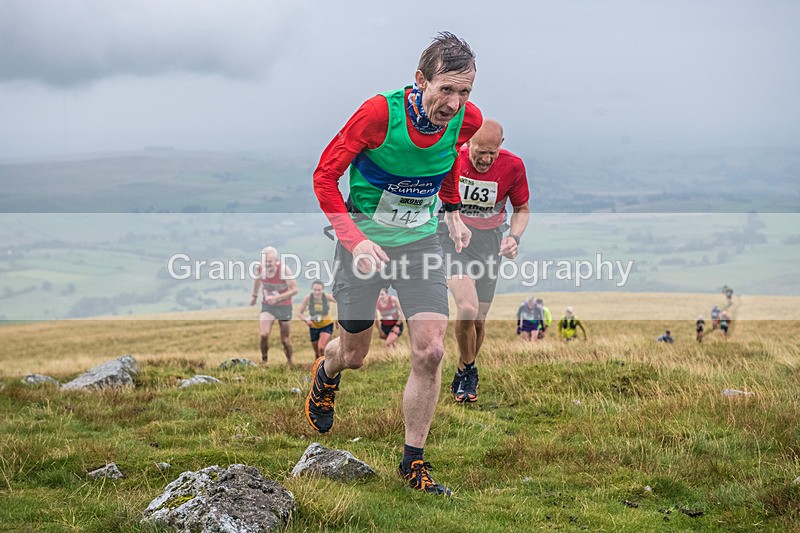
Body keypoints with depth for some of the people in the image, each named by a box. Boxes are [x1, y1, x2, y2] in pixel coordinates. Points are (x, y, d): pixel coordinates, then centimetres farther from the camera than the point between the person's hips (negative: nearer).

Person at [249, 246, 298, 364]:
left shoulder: (284, 269, -23)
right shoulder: (260, 268, -12)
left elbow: (294, 289, -19)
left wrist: (276, 298, -29)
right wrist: (254, 295, 26)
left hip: (284, 307, -2)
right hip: (267, 306, 2)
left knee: (285, 340, 6)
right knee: (264, 335, -19)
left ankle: (290, 362, 30)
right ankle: (264, 361, 1)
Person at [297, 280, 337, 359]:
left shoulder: (327, 297, -21)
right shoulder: (308, 298, -18)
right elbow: (299, 313, -10)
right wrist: (306, 320, -29)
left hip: (326, 326, -2)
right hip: (313, 327, 2)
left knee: (321, 348, -24)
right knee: (317, 353, 12)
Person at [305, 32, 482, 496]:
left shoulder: (467, 120, -13)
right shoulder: (379, 113, -26)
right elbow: (325, 176, -16)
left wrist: (453, 210, 8)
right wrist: (355, 240, -25)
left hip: (421, 240, 3)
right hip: (364, 236, -3)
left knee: (430, 353, -9)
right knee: (354, 354, 11)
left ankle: (414, 462, 7)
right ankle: (326, 374, 50)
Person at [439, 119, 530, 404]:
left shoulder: (512, 166, -12)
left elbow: (522, 208, 4)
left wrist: (514, 237, -12)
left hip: (489, 241, 2)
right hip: (452, 237, -2)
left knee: (478, 319, 6)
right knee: (467, 308, -22)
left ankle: (462, 375, 33)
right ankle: (468, 369, 5)